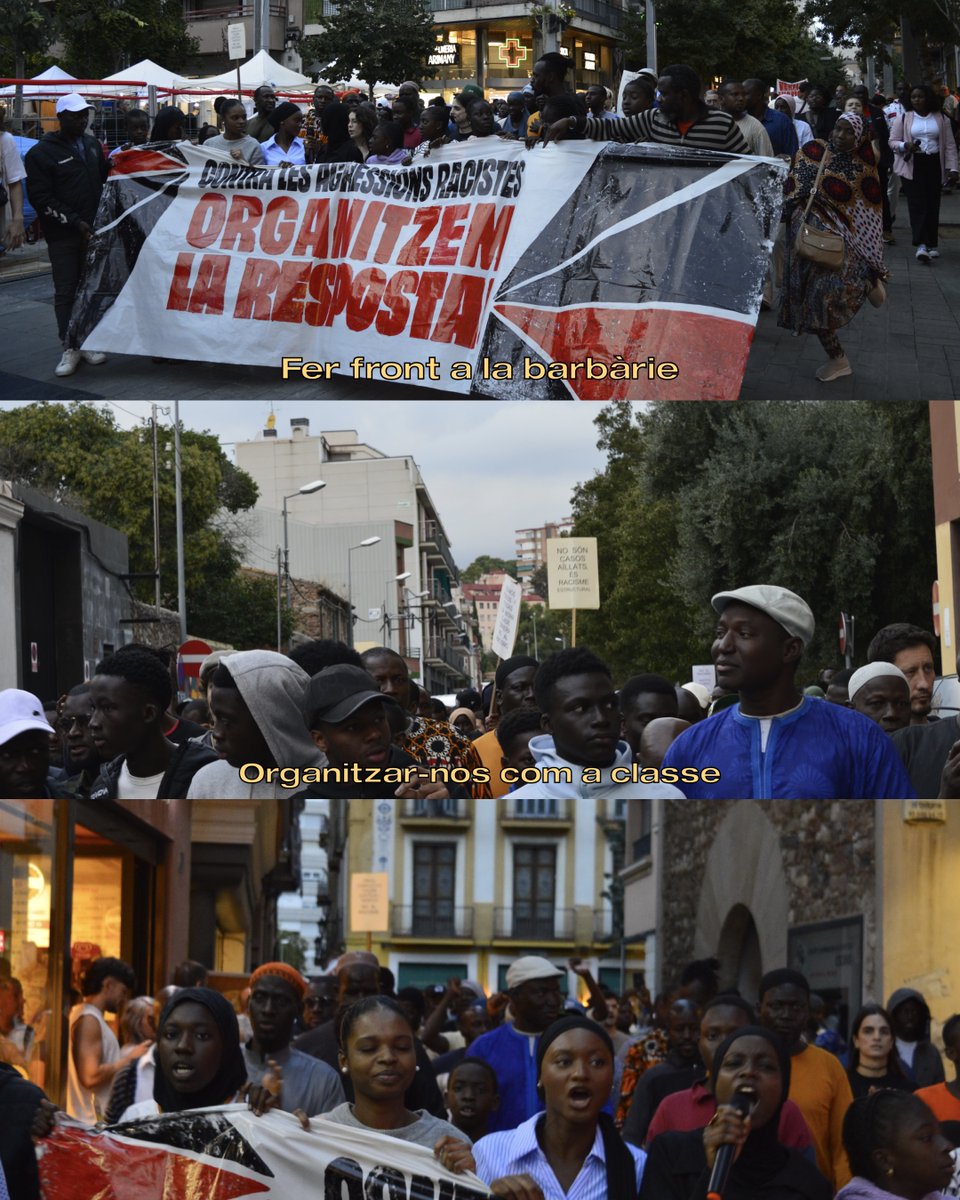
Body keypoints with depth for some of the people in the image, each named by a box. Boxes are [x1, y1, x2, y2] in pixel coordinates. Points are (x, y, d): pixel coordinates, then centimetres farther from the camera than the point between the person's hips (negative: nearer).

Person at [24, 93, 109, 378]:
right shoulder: (41, 154, -8)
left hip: (94, 230, 5)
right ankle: (70, 348, 4)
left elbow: (104, 179, 21)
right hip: (63, 236, -5)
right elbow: (41, 198, -11)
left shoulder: (92, 145, 9)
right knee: (65, 292, -1)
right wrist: (75, 222, -16)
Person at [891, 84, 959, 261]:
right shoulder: (903, 119, 7)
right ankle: (921, 245, -23)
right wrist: (904, 146, -16)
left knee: (933, 205, 4)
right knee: (917, 205, -13)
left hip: (934, 165, 2)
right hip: (912, 165, -2)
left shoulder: (941, 119, 9)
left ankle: (932, 244, 12)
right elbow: (892, 142, 6)